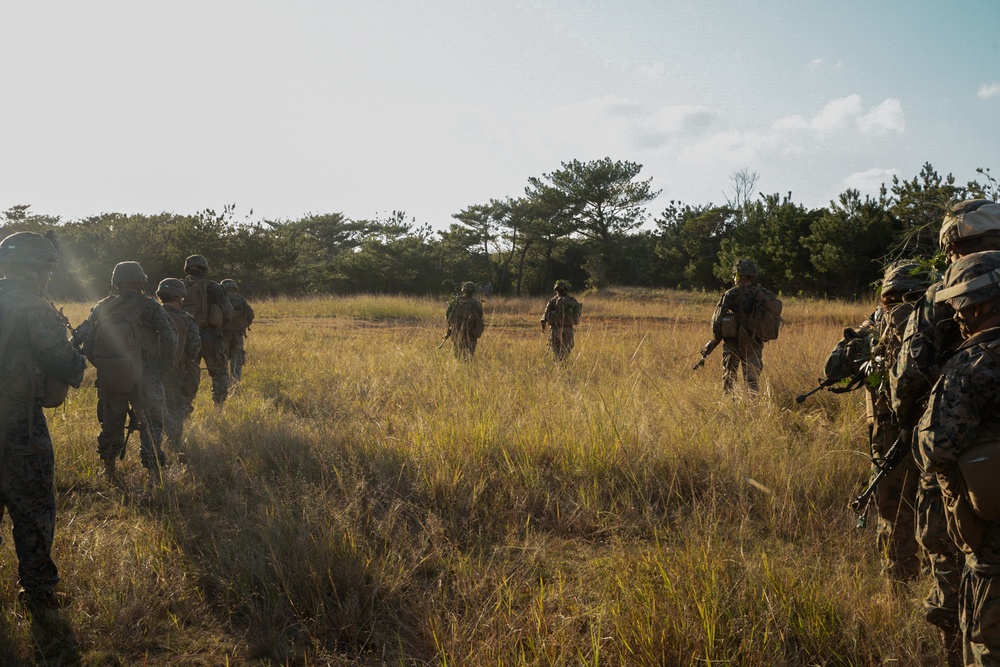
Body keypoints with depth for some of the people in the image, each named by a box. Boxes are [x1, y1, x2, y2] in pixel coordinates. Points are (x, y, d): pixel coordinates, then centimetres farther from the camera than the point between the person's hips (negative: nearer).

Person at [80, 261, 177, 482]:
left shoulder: (100, 308, 6)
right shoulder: (147, 306, -8)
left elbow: (88, 345, 9)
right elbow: (169, 338, -15)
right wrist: (163, 367, -3)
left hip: (108, 379, 4)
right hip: (142, 379, -4)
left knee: (111, 424, 20)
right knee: (150, 424, 4)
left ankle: (109, 469, 30)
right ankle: (153, 472, -3)